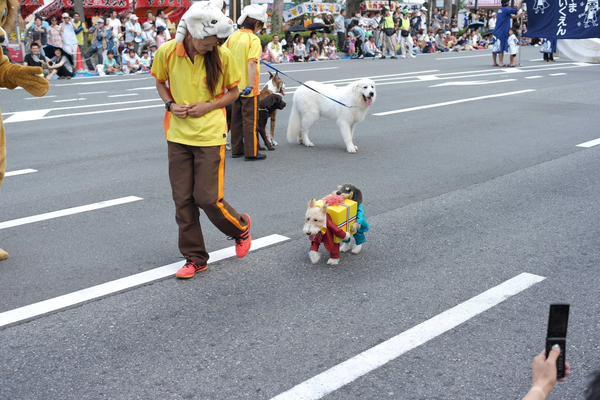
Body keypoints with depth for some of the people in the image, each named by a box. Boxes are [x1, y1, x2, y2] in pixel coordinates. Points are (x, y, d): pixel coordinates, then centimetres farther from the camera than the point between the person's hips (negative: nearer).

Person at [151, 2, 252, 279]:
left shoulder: (222, 55, -10)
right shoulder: (167, 52, -7)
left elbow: (233, 92, 2)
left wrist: (208, 106, -14)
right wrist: (171, 104, -8)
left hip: (210, 135, -3)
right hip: (178, 135, 3)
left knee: (207, 197, -4)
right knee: (182, 199, 6)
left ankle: (241, 228, 28)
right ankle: (195, 258, 21)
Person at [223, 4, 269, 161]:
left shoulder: (233, 36, 4)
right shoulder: (254, 39, -15)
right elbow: (252, 63, -23)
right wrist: (251, 85, -24)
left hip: (235, 86, 7)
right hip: (248, 88, -7)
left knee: (236, 118, 15)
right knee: (250, 120, 2)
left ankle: (236, 149, 23)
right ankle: (251, 153, 7)